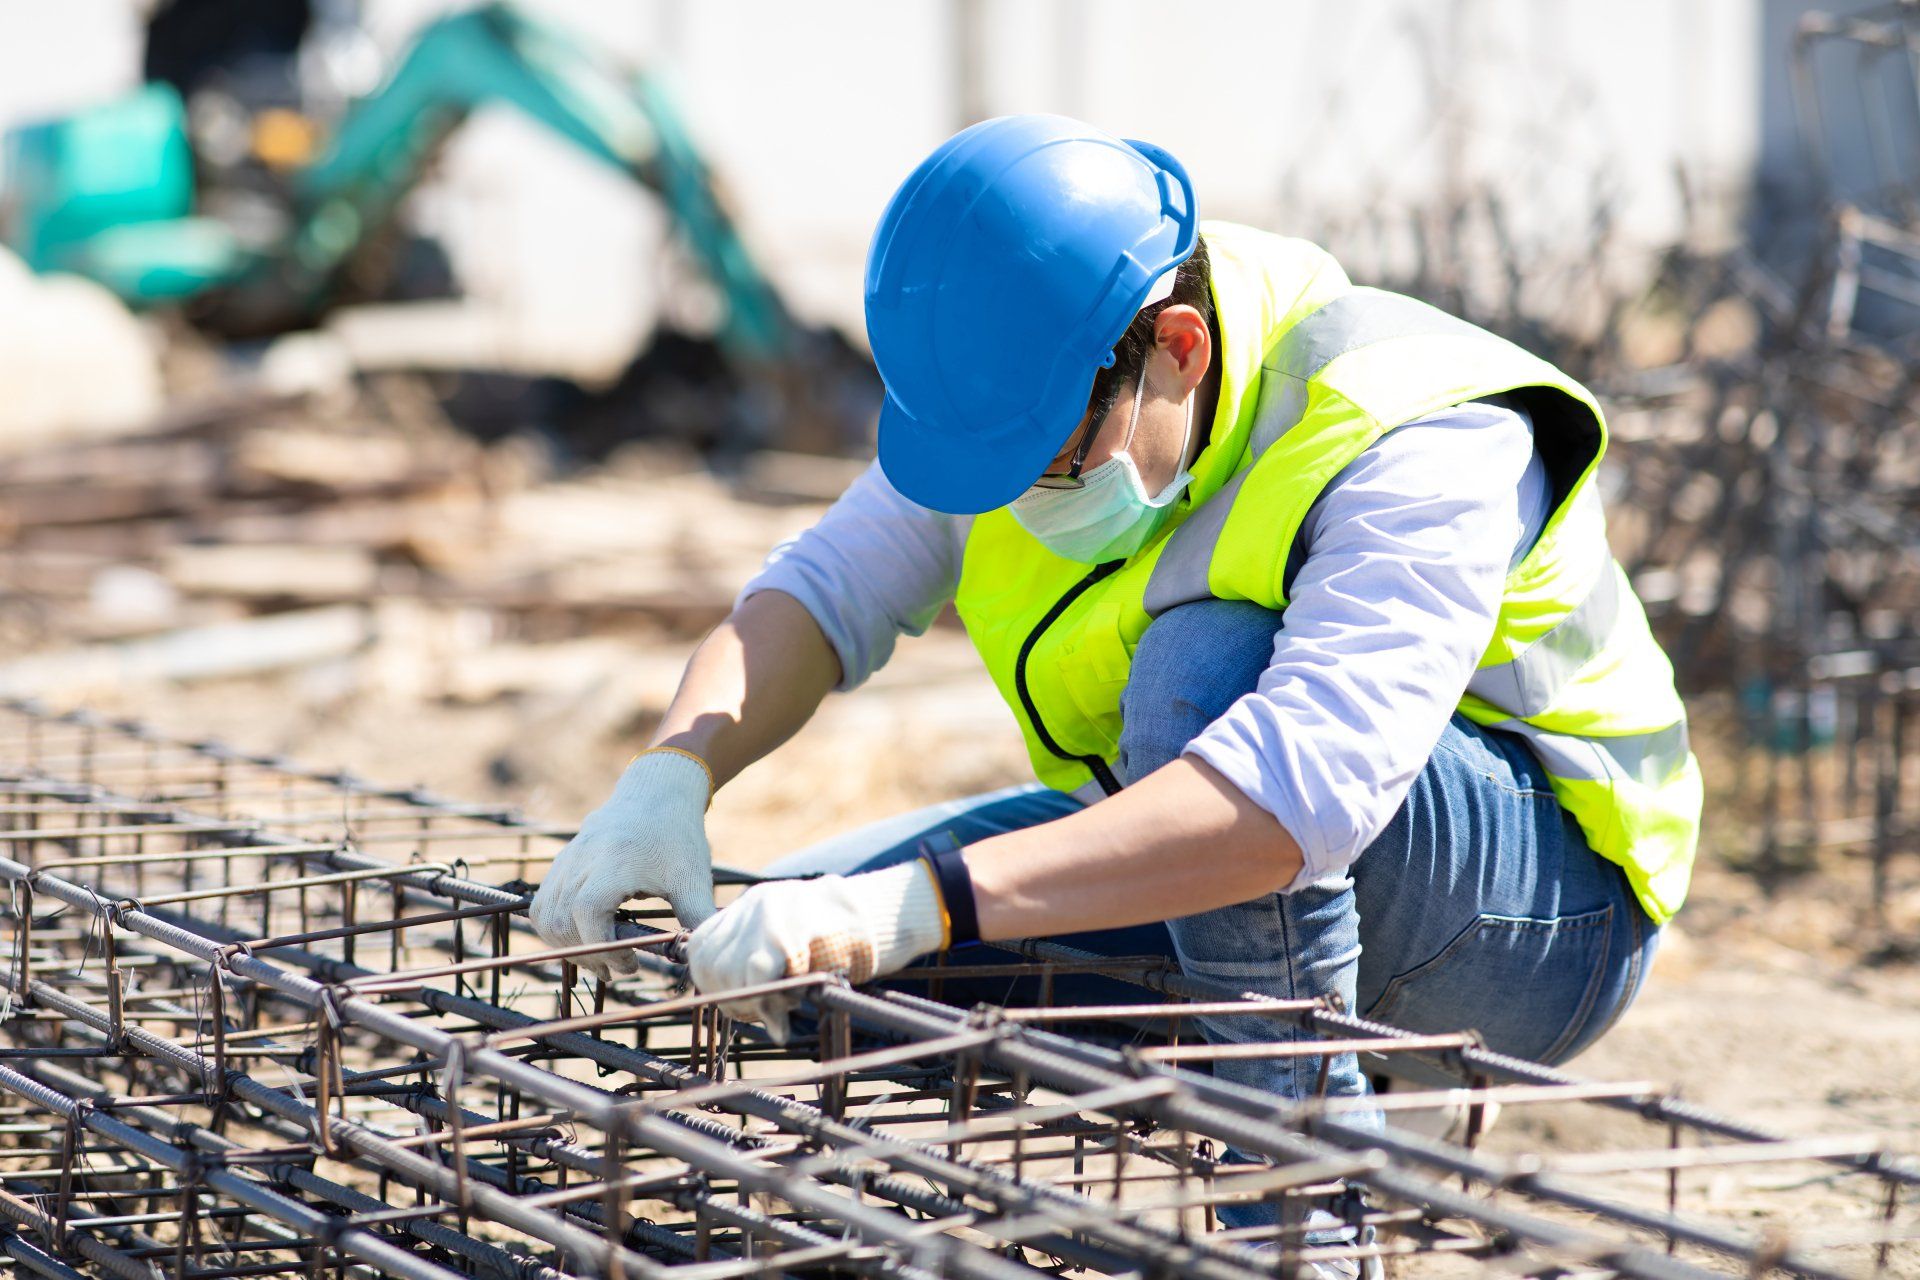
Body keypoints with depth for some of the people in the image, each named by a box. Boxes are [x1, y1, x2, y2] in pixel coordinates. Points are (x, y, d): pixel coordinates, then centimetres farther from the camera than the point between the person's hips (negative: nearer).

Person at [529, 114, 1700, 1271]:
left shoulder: (1419, 441, -31)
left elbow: (1308, 788, -45)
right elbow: (827, 586, -8)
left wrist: (926, 903, -52)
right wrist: (669, 777, -30)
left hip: (1551, 913, -8)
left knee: (1205, 663, -35)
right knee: (781, 952, -4)